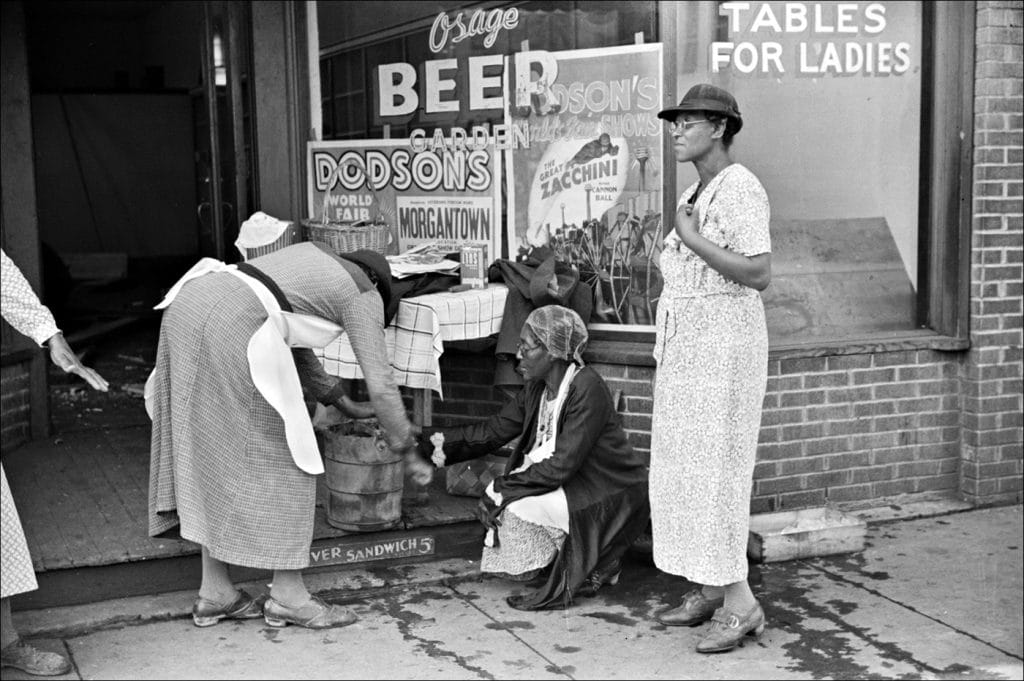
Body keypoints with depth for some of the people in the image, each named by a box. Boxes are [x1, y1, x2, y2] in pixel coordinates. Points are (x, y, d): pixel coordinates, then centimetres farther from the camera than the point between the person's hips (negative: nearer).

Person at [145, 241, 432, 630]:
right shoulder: (363, 293, 12)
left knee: (209, 452, 15)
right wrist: (408, 452, 15)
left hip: (188, 303, 9)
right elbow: (380, 382, 5)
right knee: (280, 457, 3)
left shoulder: (313, 257, 33)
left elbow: (296, 348, 38)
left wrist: (345, 405, 44)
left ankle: (214, 592, 21)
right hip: (230, 325, -9)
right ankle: (288, 595, 10)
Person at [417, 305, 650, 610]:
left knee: (514, 504, -23)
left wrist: (503, 488, -24)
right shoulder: (536, 389, 4)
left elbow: (561, 466, -27)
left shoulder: (586, 388, -23)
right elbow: (493, 431, 5)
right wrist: (424, 440, -2)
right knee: (498, 497, -5)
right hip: (574, 486, 9)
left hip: (613, 499, -9)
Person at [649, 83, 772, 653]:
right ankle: (711, 589, 18)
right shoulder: (696, 192, 16)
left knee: (714, 468, -8)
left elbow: (759, 274, -21)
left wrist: (693, 240, -18)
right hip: (685, 344, 10)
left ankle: (740, 601, -1)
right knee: (685, 467, 10)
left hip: (724, 344, -10)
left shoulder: (741, 188, -12)